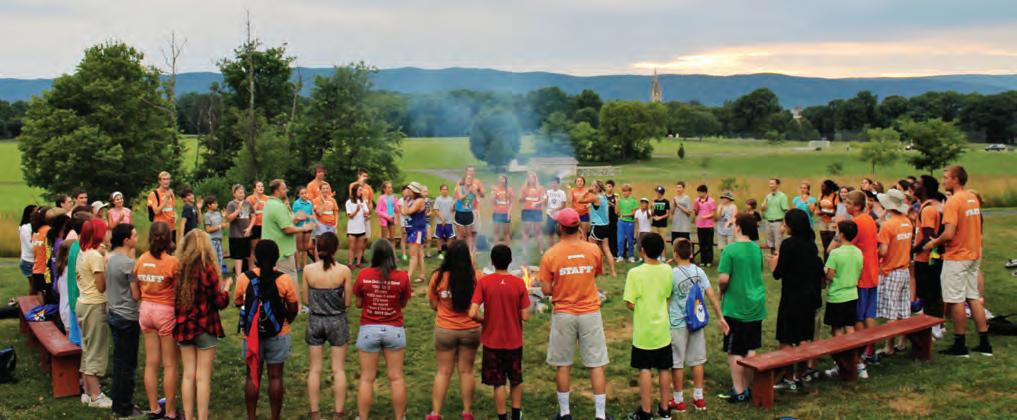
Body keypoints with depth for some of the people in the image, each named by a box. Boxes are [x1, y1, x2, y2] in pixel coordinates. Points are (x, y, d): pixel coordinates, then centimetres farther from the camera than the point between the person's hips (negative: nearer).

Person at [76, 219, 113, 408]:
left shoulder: (82, 253, 9)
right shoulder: (96, 256, -18)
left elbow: (80, 278, 13)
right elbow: (102, 286, -18)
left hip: (83, 303, 9)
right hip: (95, 306, -9)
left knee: (88, 349, 15)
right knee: (96, 350, -2)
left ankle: (88, 392, 22)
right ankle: (95, 396, 4)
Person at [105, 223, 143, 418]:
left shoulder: (110, 258, 5)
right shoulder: (129, 263, -20)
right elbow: (136, 294, -18)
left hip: (113, 314, 8)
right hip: (128, 318, -8)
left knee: (118, 360, 17)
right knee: (128, 364, 3)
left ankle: (117, 403, 26)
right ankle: (125, 408, 11)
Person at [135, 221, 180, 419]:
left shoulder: (141, 260, 0)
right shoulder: (173, 262, -17)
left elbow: (137, 291, 7)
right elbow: (179, 292, -16)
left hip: (146, 310, 6)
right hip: (167, 312, -5)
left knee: (151, 363, 13)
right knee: (170, 365, 5)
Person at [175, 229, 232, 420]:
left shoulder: (178, 267, -2)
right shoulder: (207, 268, -14)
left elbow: (174, 298, 6)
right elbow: (220, 302, -11)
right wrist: (226, 286, 8)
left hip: (182, 326, 4)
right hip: (204, 326, -4)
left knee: (188, 374, 12)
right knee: (203, 377, 3)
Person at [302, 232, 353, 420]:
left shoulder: (308, 270, -9)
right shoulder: (344, 271, -13)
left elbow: (306, 300, 0)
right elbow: (348, 302, -6)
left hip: (315, 320, 1)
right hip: (337, 321, -1)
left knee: (314, 369, 12)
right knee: (338, 369, 10)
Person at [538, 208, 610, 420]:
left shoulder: (550, 255, -11)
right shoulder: (593, 250, -6)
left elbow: (546, 290, -9)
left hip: (563, 314, 0)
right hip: (590, 313, 1)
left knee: (563, 365, 11)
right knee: (596, 364, 6)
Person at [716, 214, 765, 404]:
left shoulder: (730, 250, -16)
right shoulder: (757, 249, 4)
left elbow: (723, 278, -20)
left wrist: (721, 290, -1)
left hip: (735, 307, -6)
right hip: (756, 305, 6)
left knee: (734, 351, 4)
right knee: (750, 349, 15)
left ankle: (738, 392, 8)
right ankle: (746, 388, 23)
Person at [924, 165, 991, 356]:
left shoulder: (953, 201, -18)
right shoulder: (973, 198, 9)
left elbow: (949, 234, -25)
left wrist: (933, 243, -8)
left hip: (956, 257, -8)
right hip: (974, 254, 8)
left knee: (956, 301, 0)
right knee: (974, 298, 13)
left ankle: (960, 345, 6)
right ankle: (984, 343, 16)